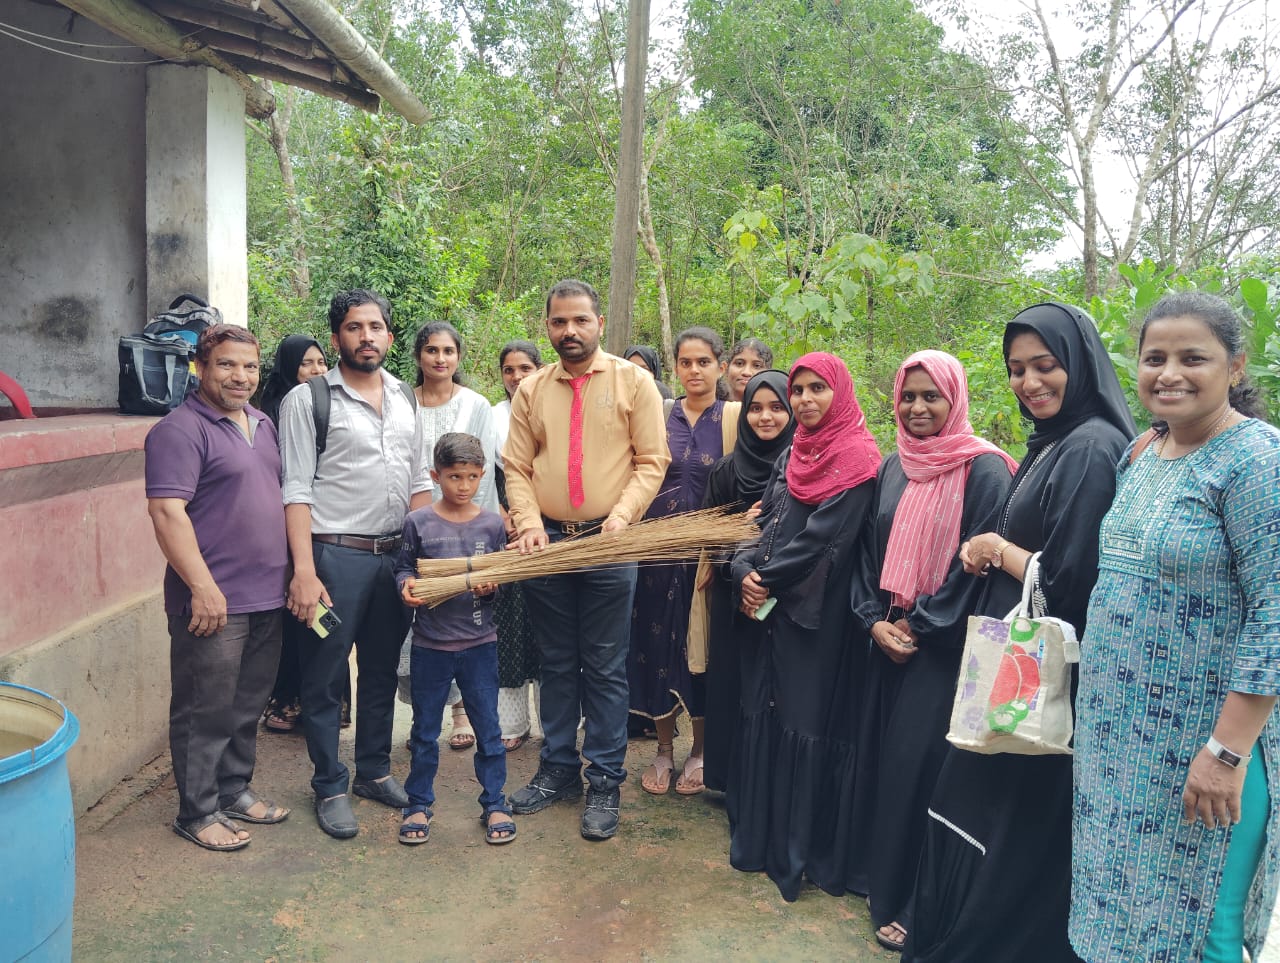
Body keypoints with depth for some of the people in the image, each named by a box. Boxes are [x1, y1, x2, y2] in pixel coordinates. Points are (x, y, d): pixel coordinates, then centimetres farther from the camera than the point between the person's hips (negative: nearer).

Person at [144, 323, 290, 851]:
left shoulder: (262, 425, 14)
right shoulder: (180, 430, -12)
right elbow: (167, 512, -19)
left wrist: (294, 570, 17)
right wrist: (203, 587, -22)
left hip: (266, 596, 8)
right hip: (214, 601, -8)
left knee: (247, 705, 18)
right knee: (205, 712, 4)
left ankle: (234, 789, 33)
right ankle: (197, 812, 17)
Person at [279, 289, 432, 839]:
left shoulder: (404, 400, 11)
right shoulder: (307, 400, -4)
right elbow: (296, 491, -10)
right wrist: (304, 571, -17)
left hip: (395, 556, 5)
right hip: (337, 555, -5)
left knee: (382, 670, 16)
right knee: (326, 679, 5)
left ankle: (374, 770, 32)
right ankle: (330, 788, 21)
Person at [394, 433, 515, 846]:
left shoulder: (492, 524, -1)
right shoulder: (418, 522, -3)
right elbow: (404, 567, 4)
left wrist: (491, 587, -16)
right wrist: (407, 584, -16)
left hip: (479, 643, 1)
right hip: (430, 644, 0)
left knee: (488, 727, 8)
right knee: (425, 730, 12)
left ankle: (494, 804, 23)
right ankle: (418, 804, 28)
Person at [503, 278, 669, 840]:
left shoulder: (633, 382, 0)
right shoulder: (531, 391, 8)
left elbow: (651, 461, -3)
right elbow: (517, 467, 6)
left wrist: (621, 515, -16)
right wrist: (528, 522, -9)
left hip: (609, 546, -3)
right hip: (546, 543, 3)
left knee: (605, 669, 4)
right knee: (556, 664, 14)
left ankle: (605, 782, 16)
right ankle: (558, 769, 27)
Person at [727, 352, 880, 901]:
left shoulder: (857, 459, -9)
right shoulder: (791, 457, 14)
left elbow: (823, 536, -16)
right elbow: (764, 525, 12)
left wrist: (766, 580, -10)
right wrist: (745, 571, -7)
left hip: (817, 616, -7)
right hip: (769, 610, 8)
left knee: (807, 722, -1)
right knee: (764, 715, 13)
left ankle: (804, 852, 13)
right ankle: (762, 836, 28)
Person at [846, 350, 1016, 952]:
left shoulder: (983, 469, -10)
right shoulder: (894, 468, 9)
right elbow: (869, 550, 10)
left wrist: (919, 626, -12)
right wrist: (873, 620, -3)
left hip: (943, 647, -6)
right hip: (887, 640, 6)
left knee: (918, 763, -2)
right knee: (878, 753, 12)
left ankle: (914, 903, 13)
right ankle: (877, 873, 30)